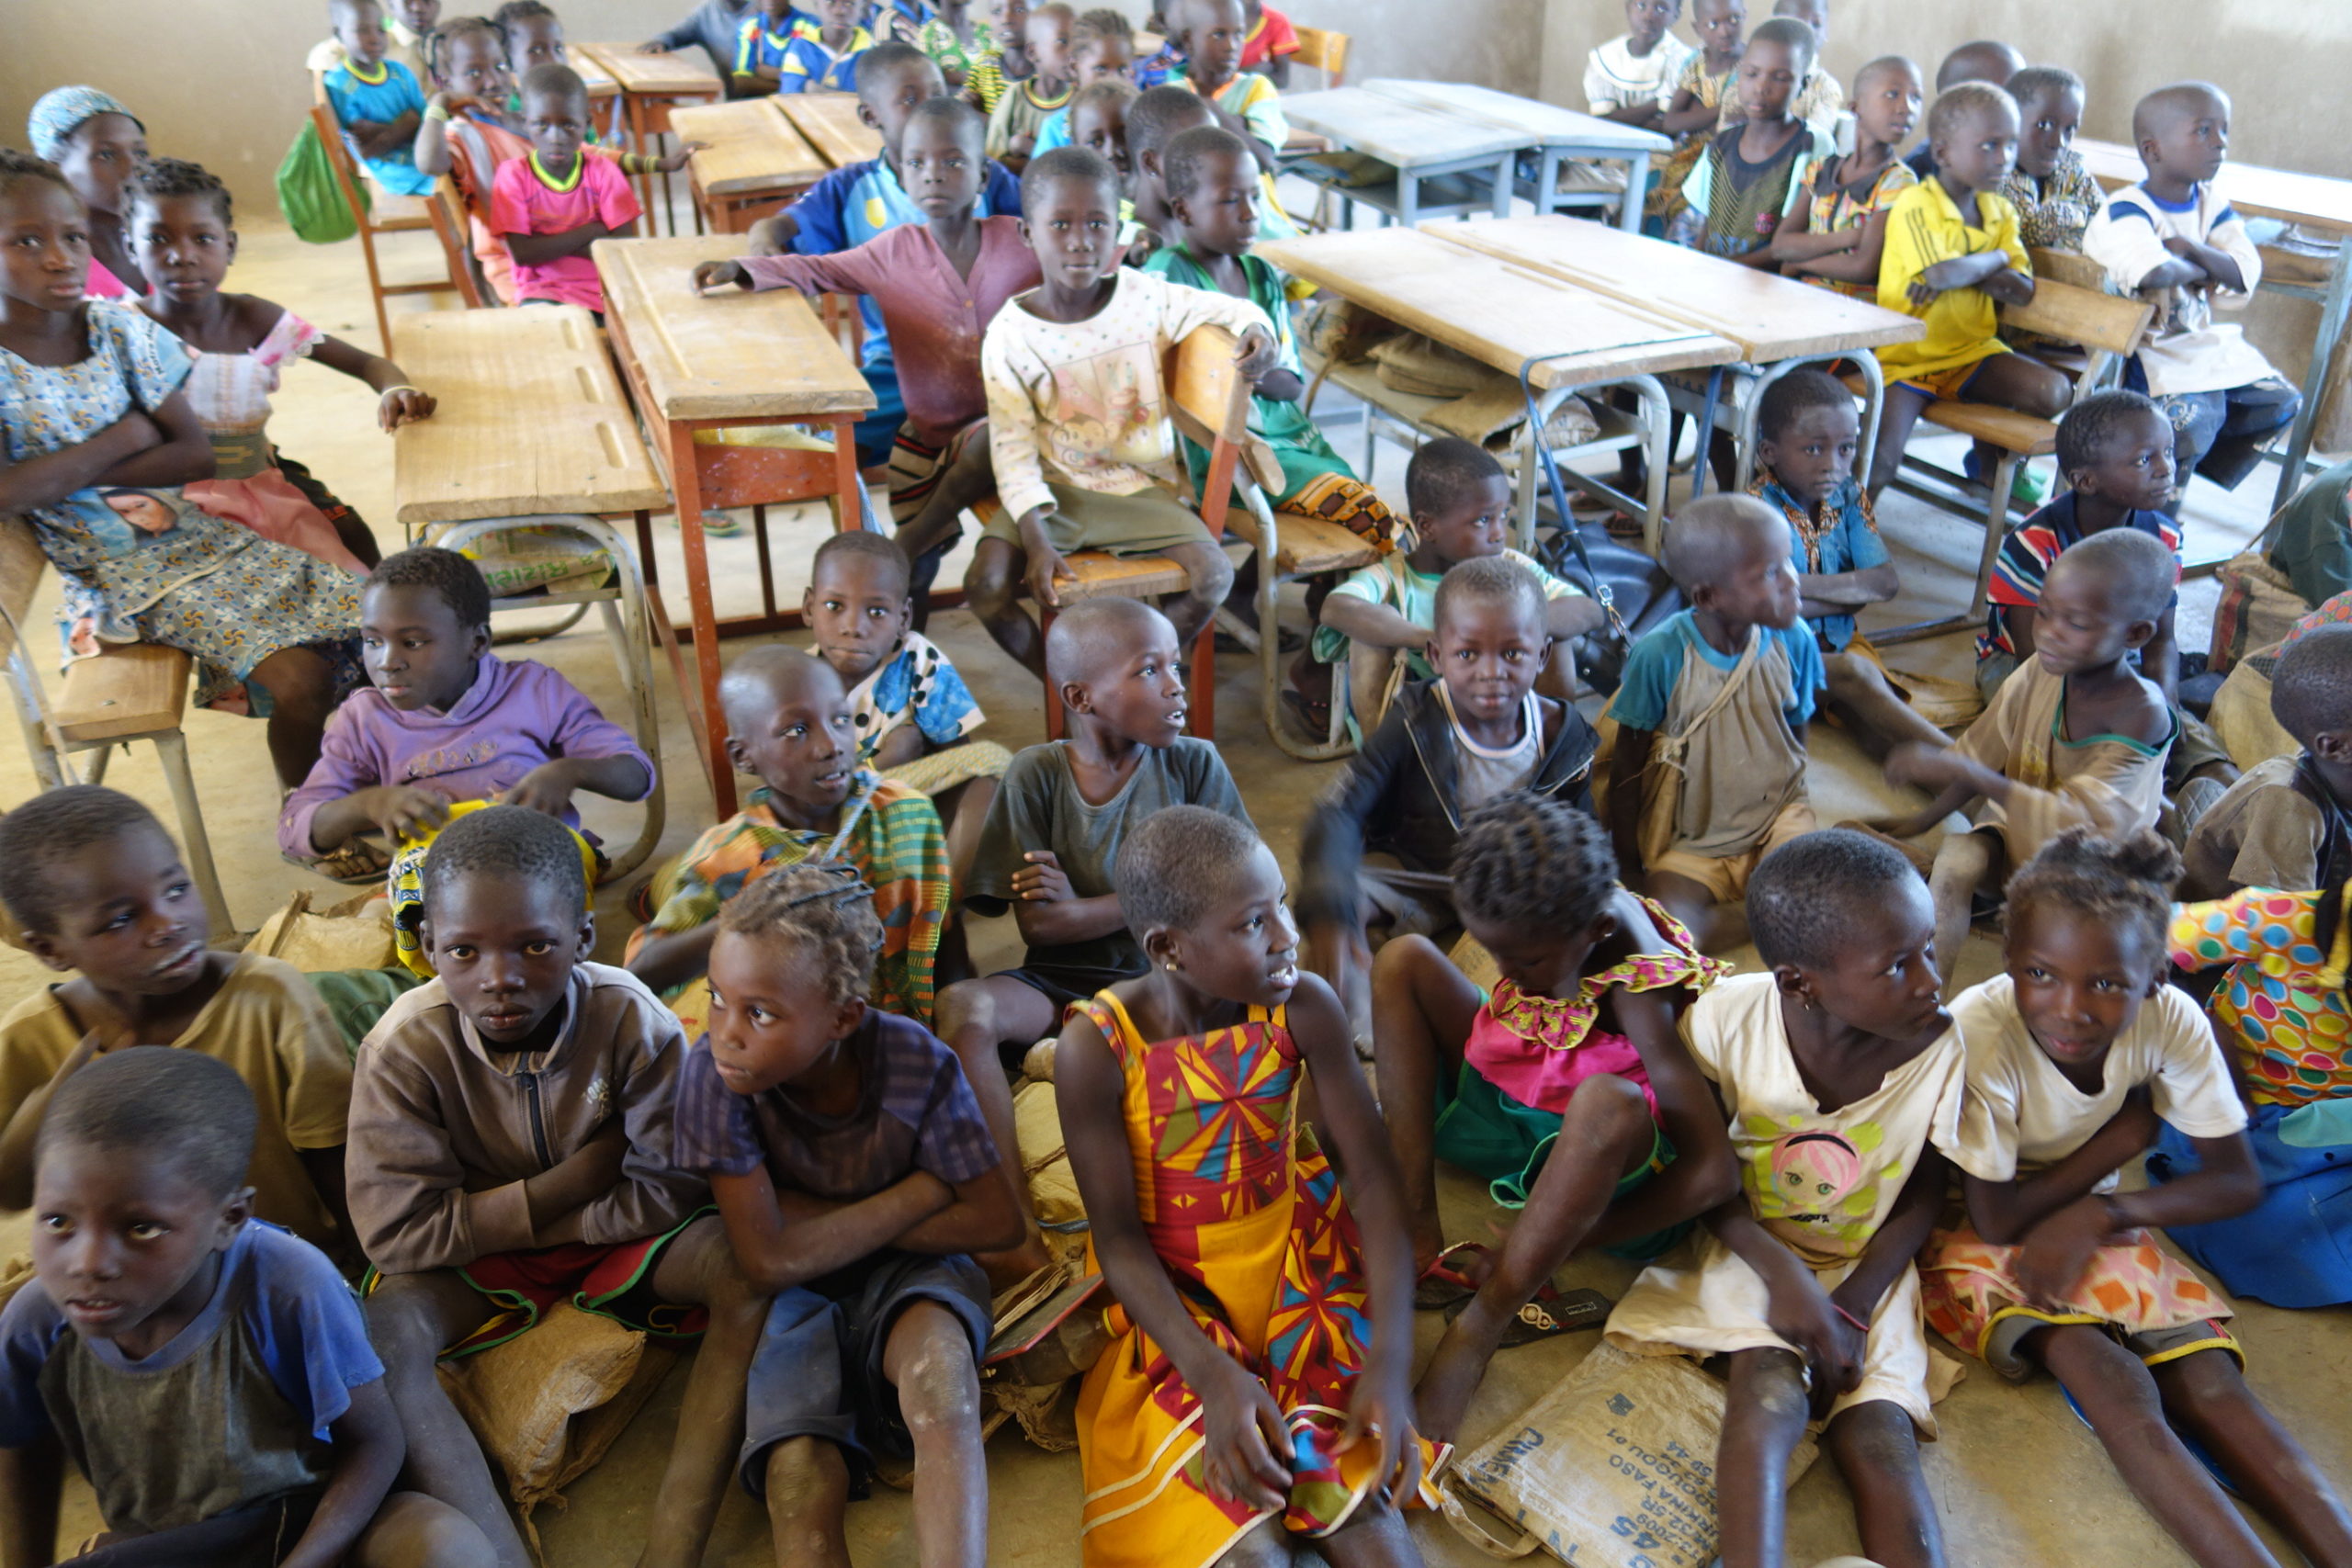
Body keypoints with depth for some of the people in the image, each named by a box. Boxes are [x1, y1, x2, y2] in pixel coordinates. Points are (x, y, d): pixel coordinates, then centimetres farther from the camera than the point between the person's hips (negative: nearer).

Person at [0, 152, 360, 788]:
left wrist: (71, 472, -10)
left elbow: (197, 454, 0)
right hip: (122, 573, -4)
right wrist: (123, 438, -13)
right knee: (298, 677, -24)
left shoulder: (120, 328, 3)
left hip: (201, 531, 5)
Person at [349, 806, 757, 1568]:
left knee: (752, 1265, -28)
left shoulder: (632, 1019, -21)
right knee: (380, 1329, -31)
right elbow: (396, 1234, -20)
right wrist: (578, 1178, -20)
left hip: (617, 1240, 0)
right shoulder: (404, 1047, -20)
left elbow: (671, 1192, -16)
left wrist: (513, 1214, -17)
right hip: (475, 1256, 1)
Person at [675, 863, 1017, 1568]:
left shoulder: (917, 1064, -21)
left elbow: (997, 1223, -13)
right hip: (799, 1291, 1)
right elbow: (770, 1261, -21)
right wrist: (921, 1190, -18)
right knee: (798, 1477, -26)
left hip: (910, 1271, 0)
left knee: (936, 1354, -34)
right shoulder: (714, 1071, -22)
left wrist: (820, 1219, -16)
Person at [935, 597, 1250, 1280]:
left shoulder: (1193, 764, 2)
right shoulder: (1038, 774, -1)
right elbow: (1037, 923, -6)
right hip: (1060, 984, 0)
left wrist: (1080, 907, -9)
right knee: (963, 1006, -30)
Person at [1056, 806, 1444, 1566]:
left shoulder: (1304, 1006, -15)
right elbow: (1118, 1237, -14)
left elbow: (1374, 1173, -12)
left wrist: (1391, 1358, -21)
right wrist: (1213, 1376, -25)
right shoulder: (1096, 1048, -20)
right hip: (1173, 1299, -1)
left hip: (1299, 1269, 2)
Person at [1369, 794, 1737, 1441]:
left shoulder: (1635, 990, -30)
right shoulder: (1545, 921, -13)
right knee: (1404, 960, -10)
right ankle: (1417, 1239, -19)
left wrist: (1550, 1251, -26)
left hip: (1609, 1168, -7)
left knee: (1609, 1100, -43)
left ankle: (1475, 1334, -30)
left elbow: (1713, 1174, -33)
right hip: (1506, 1109, 7)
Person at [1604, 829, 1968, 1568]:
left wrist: (1853, 1311, -13)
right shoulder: (1727, 1018, -19)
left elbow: (1925, 1194, -3)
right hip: (1751, 1248, -1)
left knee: (1878, 1437, -20)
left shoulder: (1940, 1048, -17)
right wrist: (1780, 1272, -21)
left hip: (1867, 1266, 2)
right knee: (1772, 1389, -28)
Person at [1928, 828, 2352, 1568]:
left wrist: (2096, 1214, -19)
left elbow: (2239, 1181, -6)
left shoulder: (2170, 1019, -18)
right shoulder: (1979, 1029, -31)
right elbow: (1997, 1218, -21)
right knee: (2112, 1382, -26)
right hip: (1976, 1235, -4)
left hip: (2095, 1223, 4)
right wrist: (2129, 1130, -15)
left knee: (2208, 1380, -19)